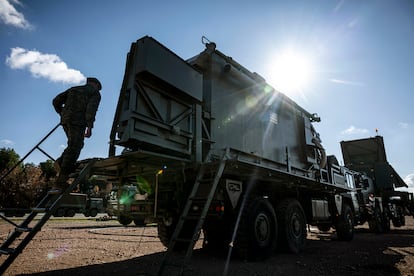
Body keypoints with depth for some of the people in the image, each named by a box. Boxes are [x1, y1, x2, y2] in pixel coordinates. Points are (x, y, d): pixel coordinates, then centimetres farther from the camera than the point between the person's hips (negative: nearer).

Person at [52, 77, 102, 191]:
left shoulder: (73, 89, 26)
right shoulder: (95, 93, 9)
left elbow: (56, 101, 19)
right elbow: (91, 108, -10)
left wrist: (62, 114, 33)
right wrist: (89, 126, -16)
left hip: (65, 121, 7)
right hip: (78, 122, -7)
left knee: (77, 145, 23)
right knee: (73, 150, -7)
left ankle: (61, 162, 1)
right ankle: (60, 183, -9)